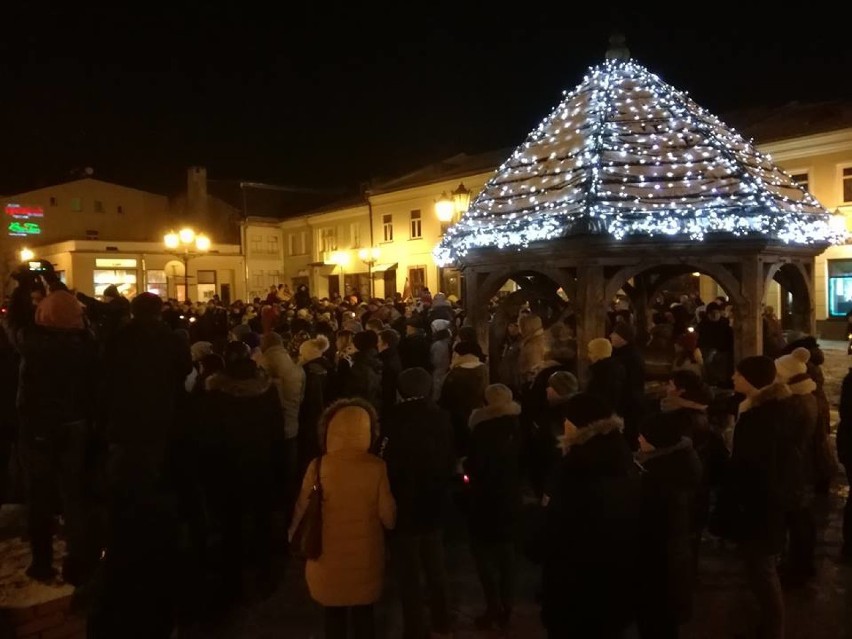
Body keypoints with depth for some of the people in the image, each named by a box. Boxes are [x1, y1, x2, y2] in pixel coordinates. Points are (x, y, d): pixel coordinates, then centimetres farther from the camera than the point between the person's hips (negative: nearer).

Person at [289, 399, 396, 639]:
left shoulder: (319, 467, -16)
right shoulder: (376, 467, -16)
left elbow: (303, 510, -5)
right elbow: (388, 516, -11)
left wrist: (293, 536, 14)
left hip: (329, 556, 0)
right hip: (365, 556, 0)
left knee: (334, 614, 19)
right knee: (363, 614, 19)